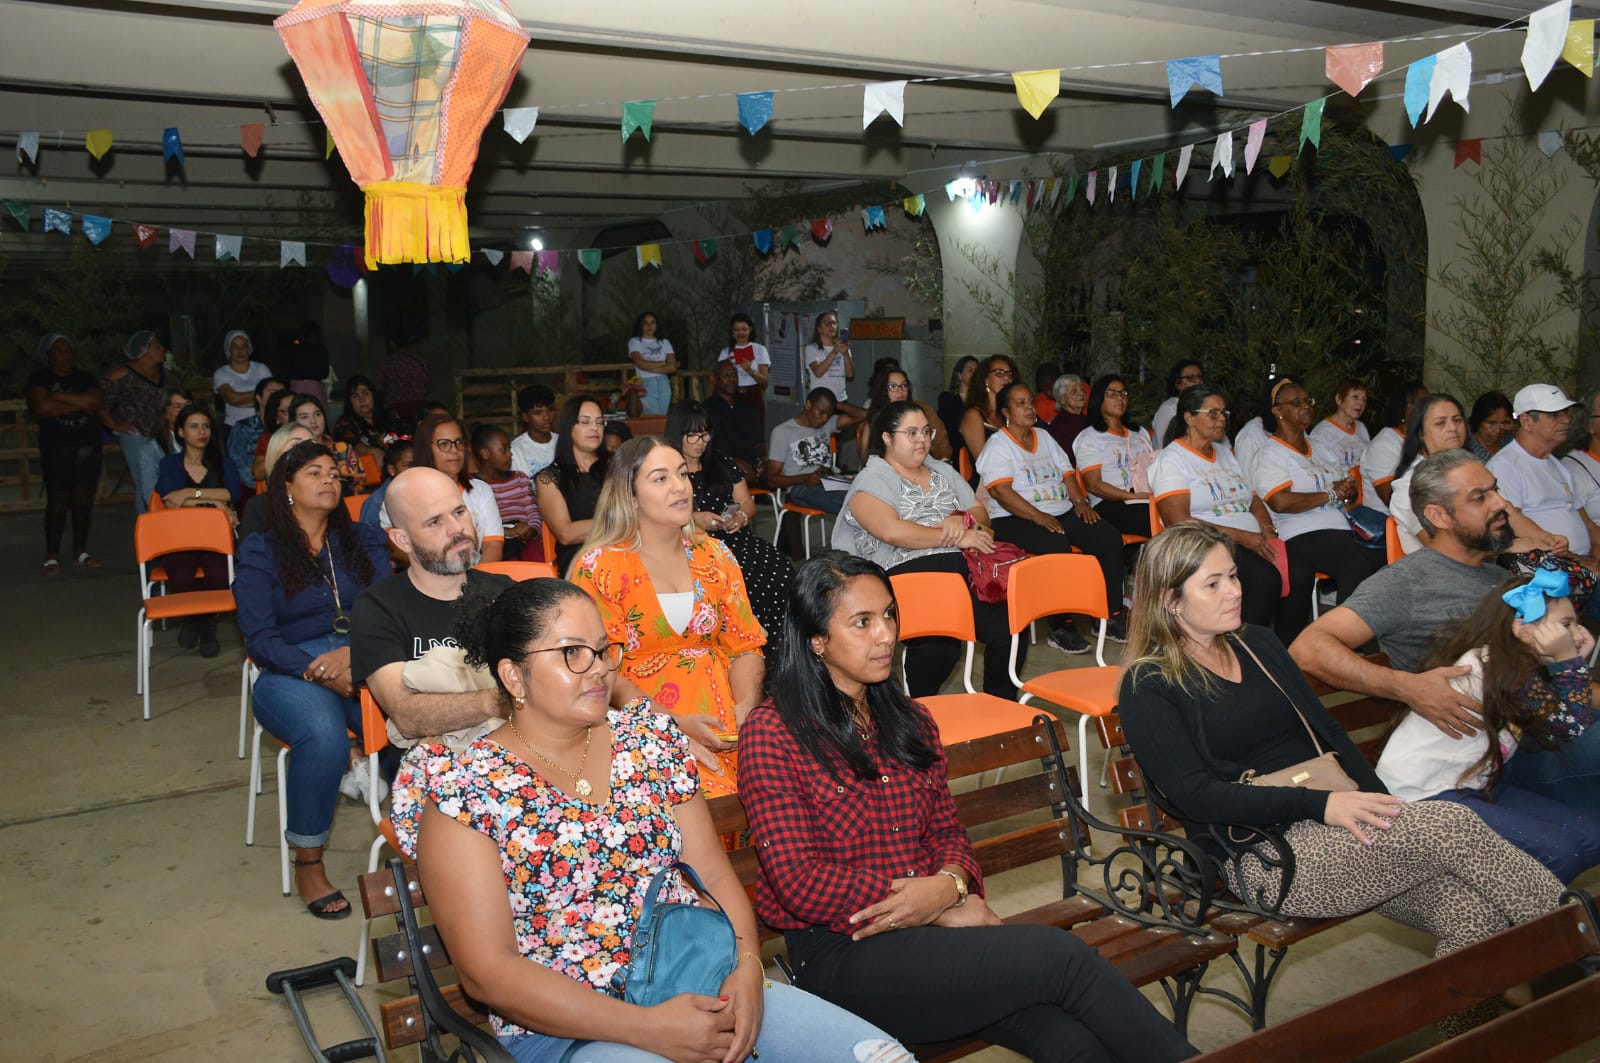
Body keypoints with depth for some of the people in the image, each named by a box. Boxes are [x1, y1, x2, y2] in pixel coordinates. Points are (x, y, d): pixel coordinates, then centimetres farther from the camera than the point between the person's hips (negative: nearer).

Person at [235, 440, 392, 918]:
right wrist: (319, 673, -19)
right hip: (290, 674, -2)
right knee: (324, 735, -37)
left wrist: (354, 652, -17)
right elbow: (260, 638, -3)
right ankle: (308, 866, -20)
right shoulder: (259, 553, 7)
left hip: (363, 663, 2)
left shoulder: (364, 541, 16)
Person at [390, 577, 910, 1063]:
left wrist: (746, 968, -12)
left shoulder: (649, 736, 8)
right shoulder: (462, 790, -7)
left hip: (703, 992, 5)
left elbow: (714, 873, 7)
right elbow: (488, 971, -12)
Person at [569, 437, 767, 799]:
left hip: (726, 719, 5)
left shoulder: (713, 554, 13)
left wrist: (747, 706, -9)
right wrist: (673, 725, -16)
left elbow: (745, 645, 11)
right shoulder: (599, 566, 0)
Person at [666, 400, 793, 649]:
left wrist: (741, 517, -4)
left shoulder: (723, 464, 20)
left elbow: (748, 504, 19)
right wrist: (694, 519, -13)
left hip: (735, 539, 4)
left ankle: (770, 645, -17)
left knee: (782, 572, -26)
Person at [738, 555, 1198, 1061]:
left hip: (932, 924, 6)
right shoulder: (772, 734, -7)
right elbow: (801, 885, -12)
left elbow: (946, 832, 16)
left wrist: (949, 885, -9)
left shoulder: (909, 720, 15)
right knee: (1060, 955, -21)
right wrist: (947, 908, -12)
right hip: (839, 953, -5)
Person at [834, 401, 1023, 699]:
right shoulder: (872, 481, 4)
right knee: (939, 645, -34)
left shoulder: (942, 472, 26)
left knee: (1009, 624, -22)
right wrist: (957, 538, -10)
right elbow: (893, 532, -13)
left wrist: (964, 519, 0)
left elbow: (981, 513, 25)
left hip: (966, 568, 6)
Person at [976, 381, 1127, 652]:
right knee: (1057, 545, -36)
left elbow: (1067, 473, 19)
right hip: (1015, 519, -7)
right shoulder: (997, 445, -3)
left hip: (1061, 513, 7)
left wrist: (1080, 502, -1)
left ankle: (1111, 616, -7)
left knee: (1109, 537, -13)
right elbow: (1000, 491, -15)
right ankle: (1060, 628, -26)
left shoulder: (1044, 437, 21)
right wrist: (1038, 517, -24)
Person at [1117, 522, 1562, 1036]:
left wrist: (1381, 805, -1)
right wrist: (1319, 804, -21)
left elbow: (1325, 730, 16)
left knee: (1475, 910, -18)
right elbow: (1194, 795, -14)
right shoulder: (1148, 688, -5)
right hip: (1263, 856, -6)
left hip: (1335, 822, 6)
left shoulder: (1257, 642, 16)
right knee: (1450, 824, -22)